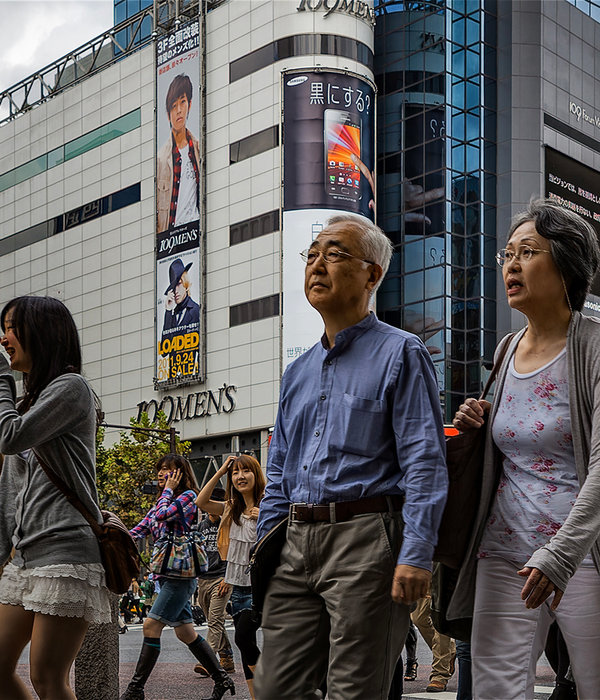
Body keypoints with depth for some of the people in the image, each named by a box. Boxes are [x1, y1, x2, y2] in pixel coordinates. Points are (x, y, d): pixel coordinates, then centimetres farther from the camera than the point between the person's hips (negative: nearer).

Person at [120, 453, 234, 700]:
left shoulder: (188, 496, -6)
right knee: (184, 631, 10)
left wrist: (169, 489, -7)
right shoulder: (163, 500, 19)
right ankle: (222, 679, 17)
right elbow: (140, 529, 13)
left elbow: (163, 515, -21)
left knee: (151, 625, -11)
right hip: (167, 574, 9)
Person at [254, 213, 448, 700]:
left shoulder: (400, 353, 0)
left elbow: (424, 463, -9)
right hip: (297, 544, 7)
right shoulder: (298, 372, 20)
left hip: (365, 538, -6)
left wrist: (416, 554, -18)